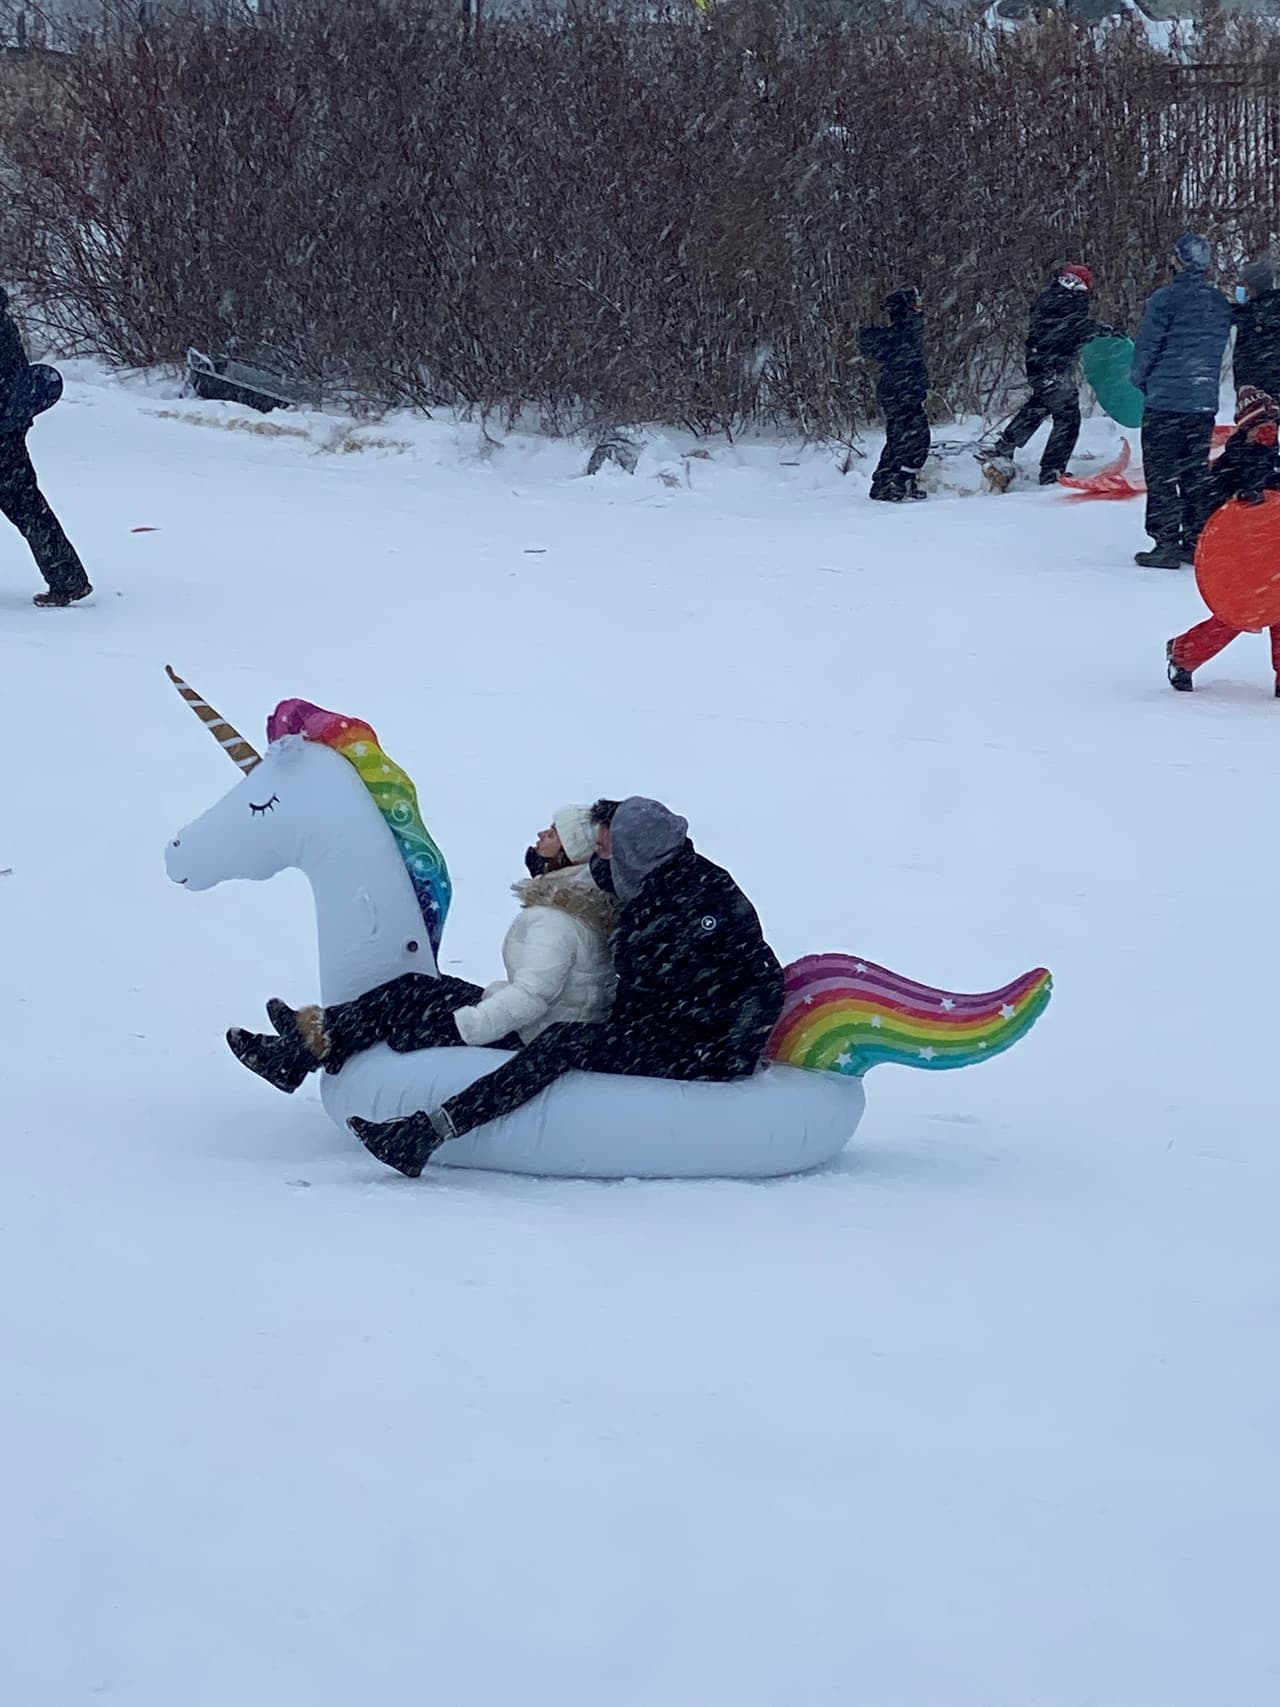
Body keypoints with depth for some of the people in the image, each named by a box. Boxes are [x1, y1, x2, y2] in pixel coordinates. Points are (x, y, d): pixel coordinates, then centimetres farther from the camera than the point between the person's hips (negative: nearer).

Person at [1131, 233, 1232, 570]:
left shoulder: (1166, 299, -13)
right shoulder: (1220, 303, 7)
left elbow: (1146, 345, -9)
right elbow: (1219, 348, 14)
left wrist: (1139, 378, 9)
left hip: (1166, 401, -6)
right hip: (1204, 402, 6)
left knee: (1161, 475, -1)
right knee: (1196, 474, 14)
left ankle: (1166, 543, -4)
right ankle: (1197, 542, 16)